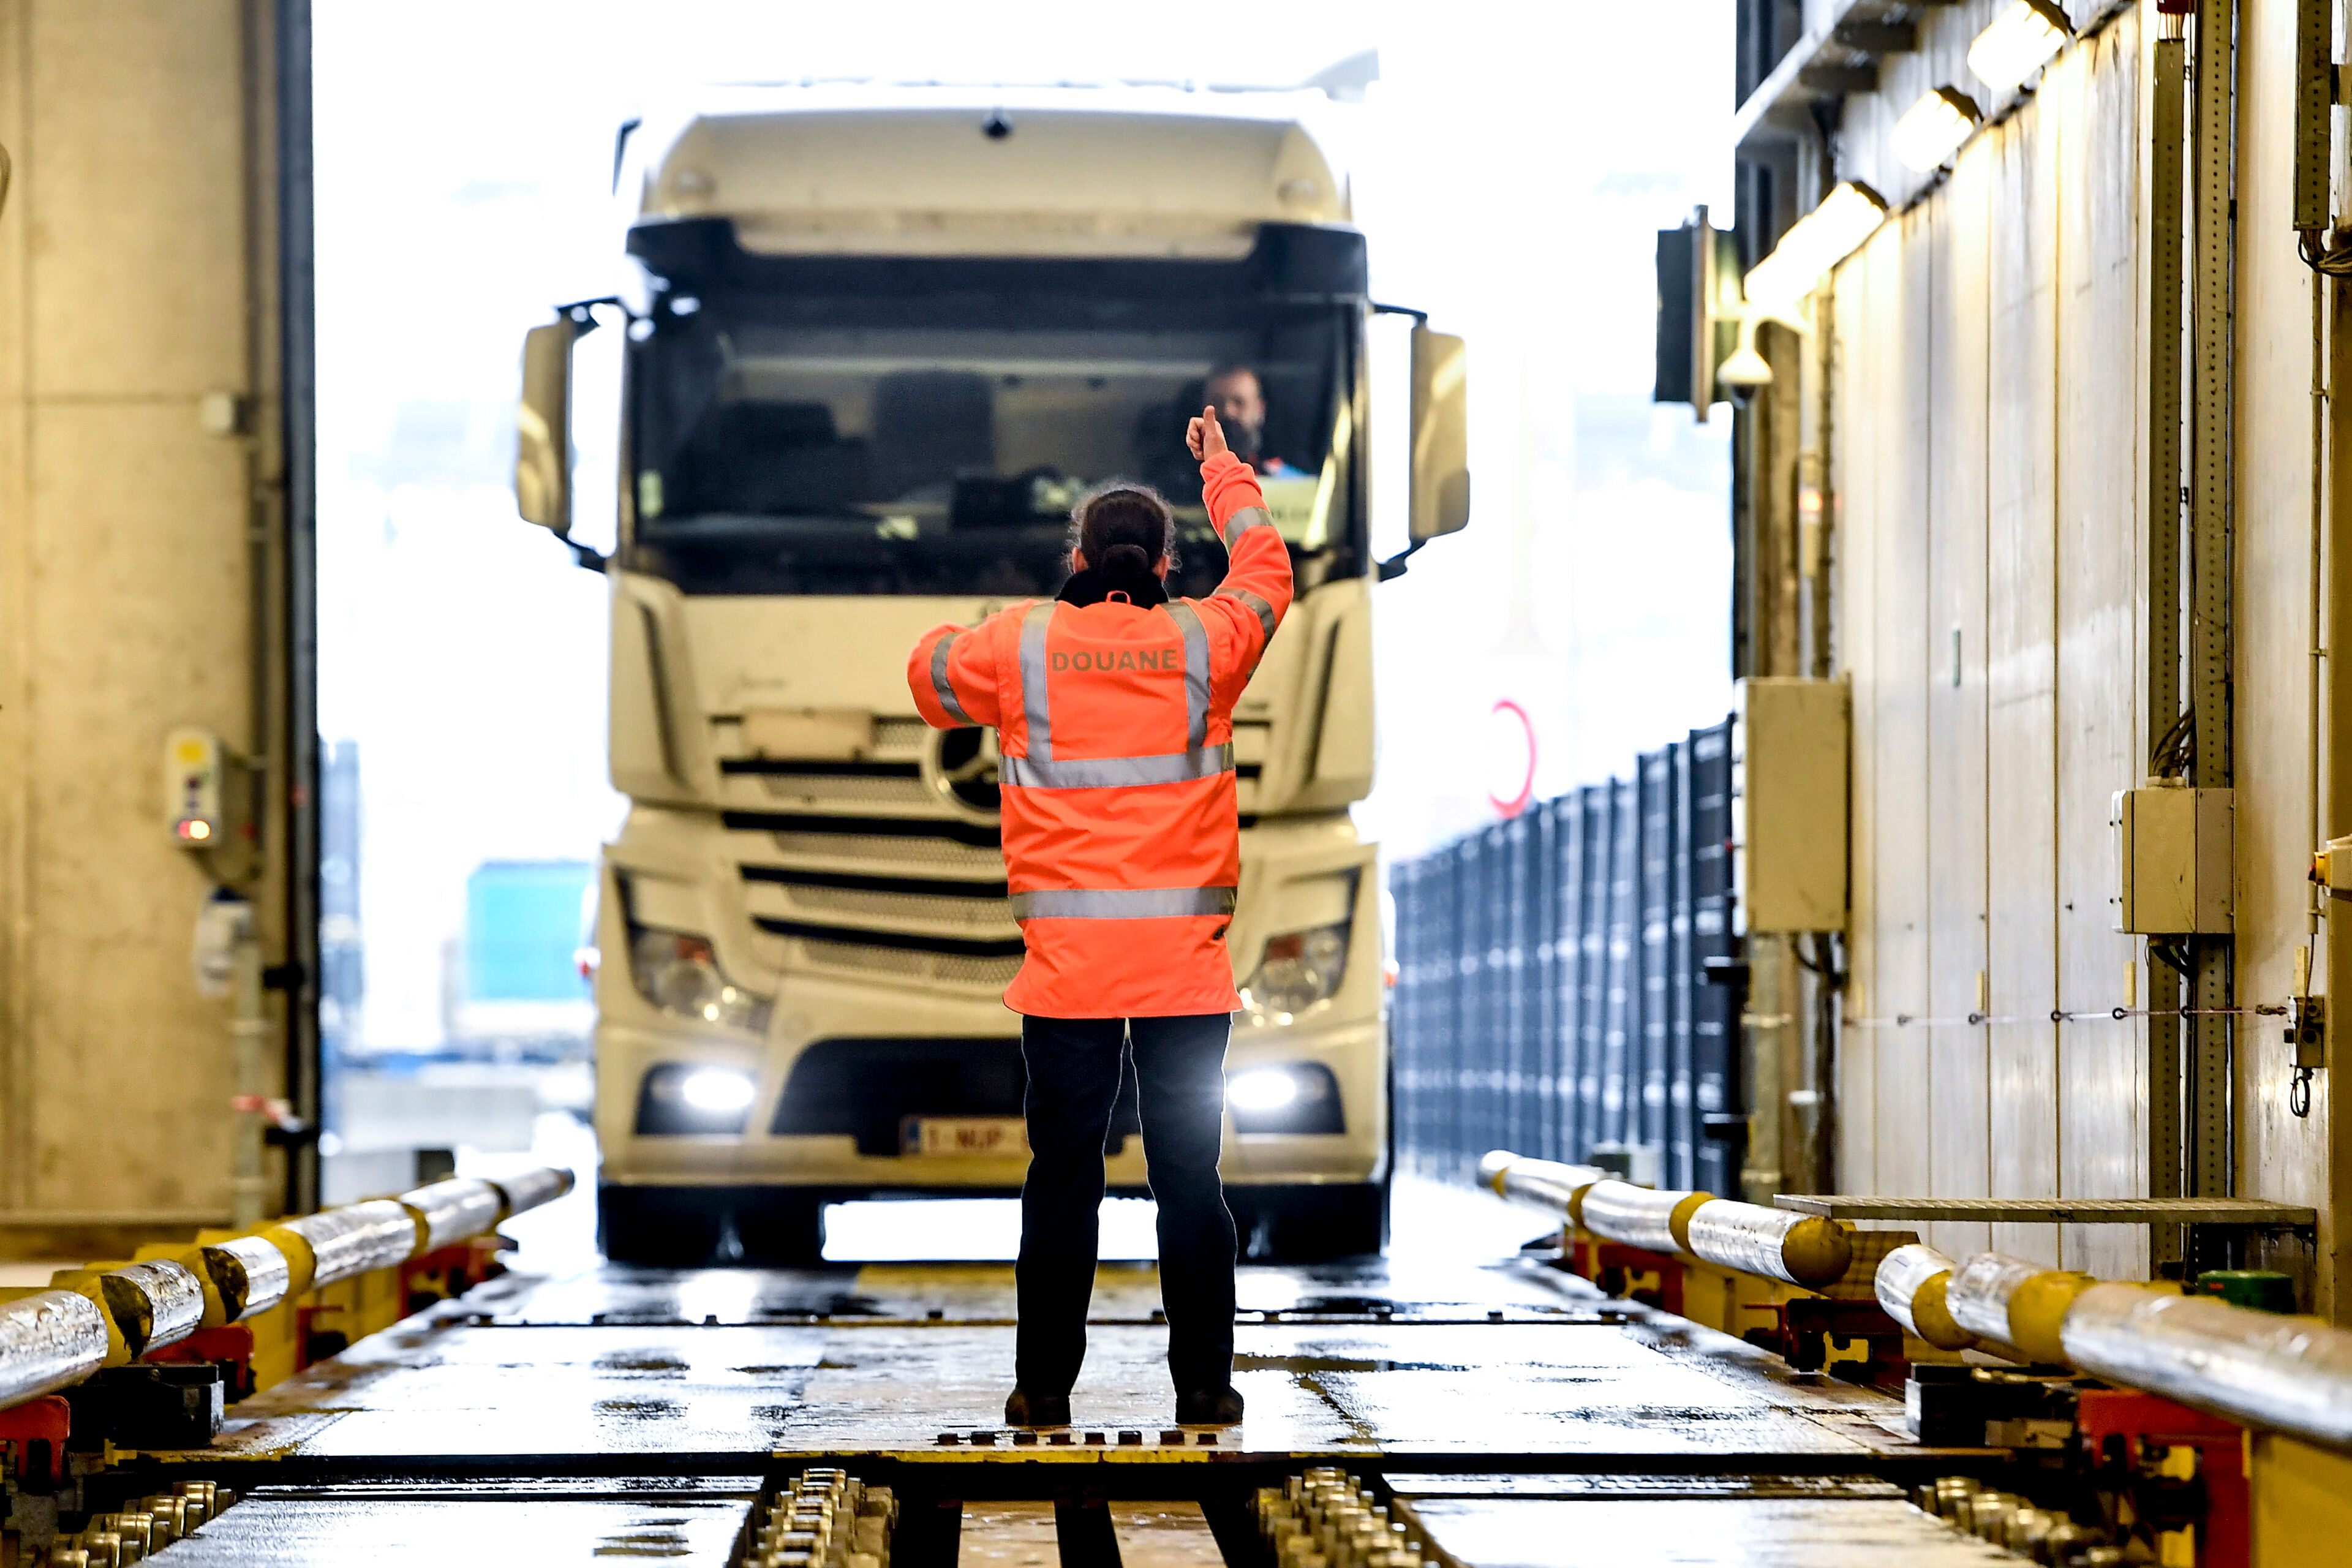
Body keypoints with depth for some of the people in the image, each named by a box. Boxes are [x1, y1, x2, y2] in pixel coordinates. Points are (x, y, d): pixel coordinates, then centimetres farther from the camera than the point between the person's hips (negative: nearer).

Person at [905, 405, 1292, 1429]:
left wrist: (962, 629, 40)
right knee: (1189, 1173, 4)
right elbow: (1265, 570, 22)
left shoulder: (1020, 645, 0)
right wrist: (1222, 468, 36)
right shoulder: (1205, 643, 2)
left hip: (1067, 963, 0)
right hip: (1186, 965, 0)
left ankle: (1045, 1385, 7)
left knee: (1062, 1174, 4)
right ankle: (1202, 1384, 6)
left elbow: (930, 674, 20)